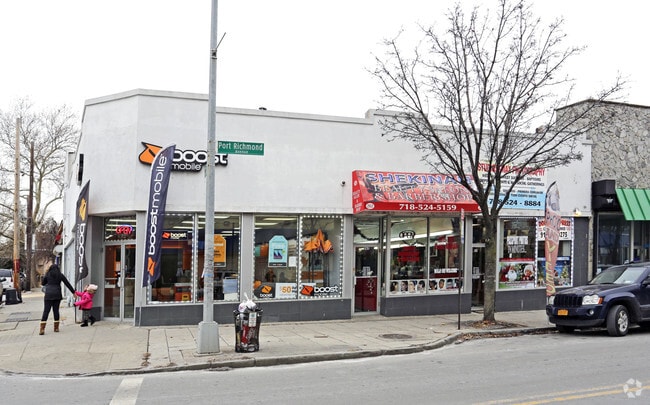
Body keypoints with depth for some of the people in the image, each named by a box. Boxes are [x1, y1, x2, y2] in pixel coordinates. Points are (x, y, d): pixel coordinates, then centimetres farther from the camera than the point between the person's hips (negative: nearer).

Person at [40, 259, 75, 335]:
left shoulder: (47, 274, 2)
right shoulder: (60, 275, 5)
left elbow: (43, 283, 15)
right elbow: (68, 284, 6)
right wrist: (73, 292, 12)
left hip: (49, 295, -2)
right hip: (57, 295, 2)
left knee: (46, 311, -2)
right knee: (56, 310, 10)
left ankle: (42, 329, -8)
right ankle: (56, 327, 12)